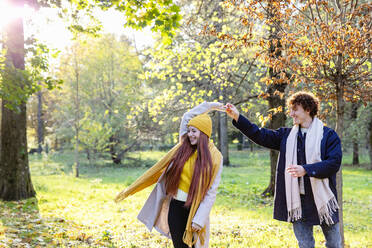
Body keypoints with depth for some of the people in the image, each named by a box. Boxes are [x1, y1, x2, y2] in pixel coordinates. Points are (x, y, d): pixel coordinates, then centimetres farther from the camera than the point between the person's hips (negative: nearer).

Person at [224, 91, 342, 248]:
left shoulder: (328, 135, -3)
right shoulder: (287, 135, 10)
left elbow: (334, 163, -12)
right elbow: (260, 135, 6)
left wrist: (306, 170, -22)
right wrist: (237, 117, -3)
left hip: (322, 198, -3)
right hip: (298, 200, 3)